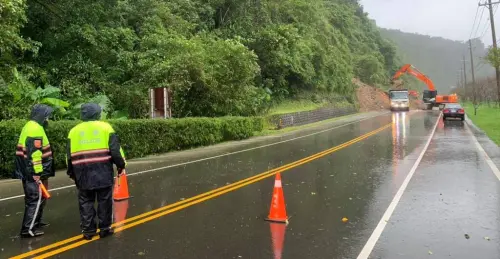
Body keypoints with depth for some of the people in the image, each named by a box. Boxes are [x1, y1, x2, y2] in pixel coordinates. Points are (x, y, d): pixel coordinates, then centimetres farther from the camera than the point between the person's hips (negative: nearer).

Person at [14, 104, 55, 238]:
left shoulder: (31, 126, 15)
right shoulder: (35, 129, -19)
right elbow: (34, 153, -25)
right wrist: (37, 174, -24)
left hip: (28, 171, 11)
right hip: (33, 172, -11)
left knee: (33, 198, 20)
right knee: (36, 199, -5)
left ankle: (35, 223, 33)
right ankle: (28, 229, -2)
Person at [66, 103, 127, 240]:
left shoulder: (74, 131, 9)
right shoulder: (105, 127, 0)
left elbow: (69, 155, 12)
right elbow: (115, 149, -5)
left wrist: (71, 172, 23)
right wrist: (121, 164, 7)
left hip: (83, 172, 2)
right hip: (103, 171, -2)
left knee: (86, 202, 11)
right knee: (104, 200, 8)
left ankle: (88, 230, 14)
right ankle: (104, 228, 14)